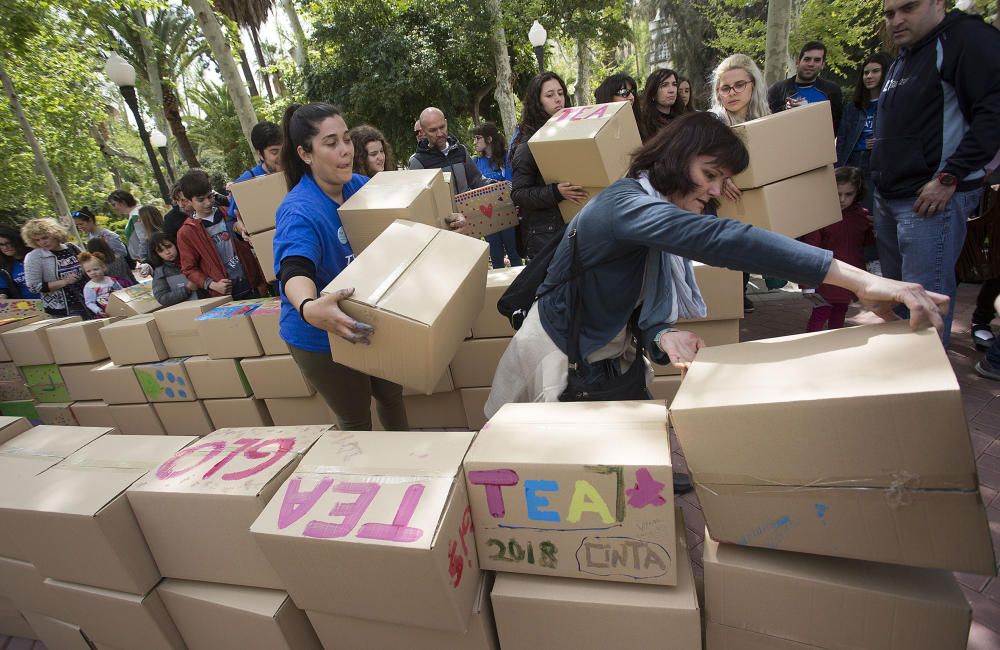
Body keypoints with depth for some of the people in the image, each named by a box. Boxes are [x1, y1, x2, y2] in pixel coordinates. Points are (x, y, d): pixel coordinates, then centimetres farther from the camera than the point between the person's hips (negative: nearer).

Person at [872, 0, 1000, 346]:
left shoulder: (968, 38, -6)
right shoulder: (902, 60, 21)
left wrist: (950, 177, -20)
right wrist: (881, 185, 18)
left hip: (932, 197, -9)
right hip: (888, 197, 9)